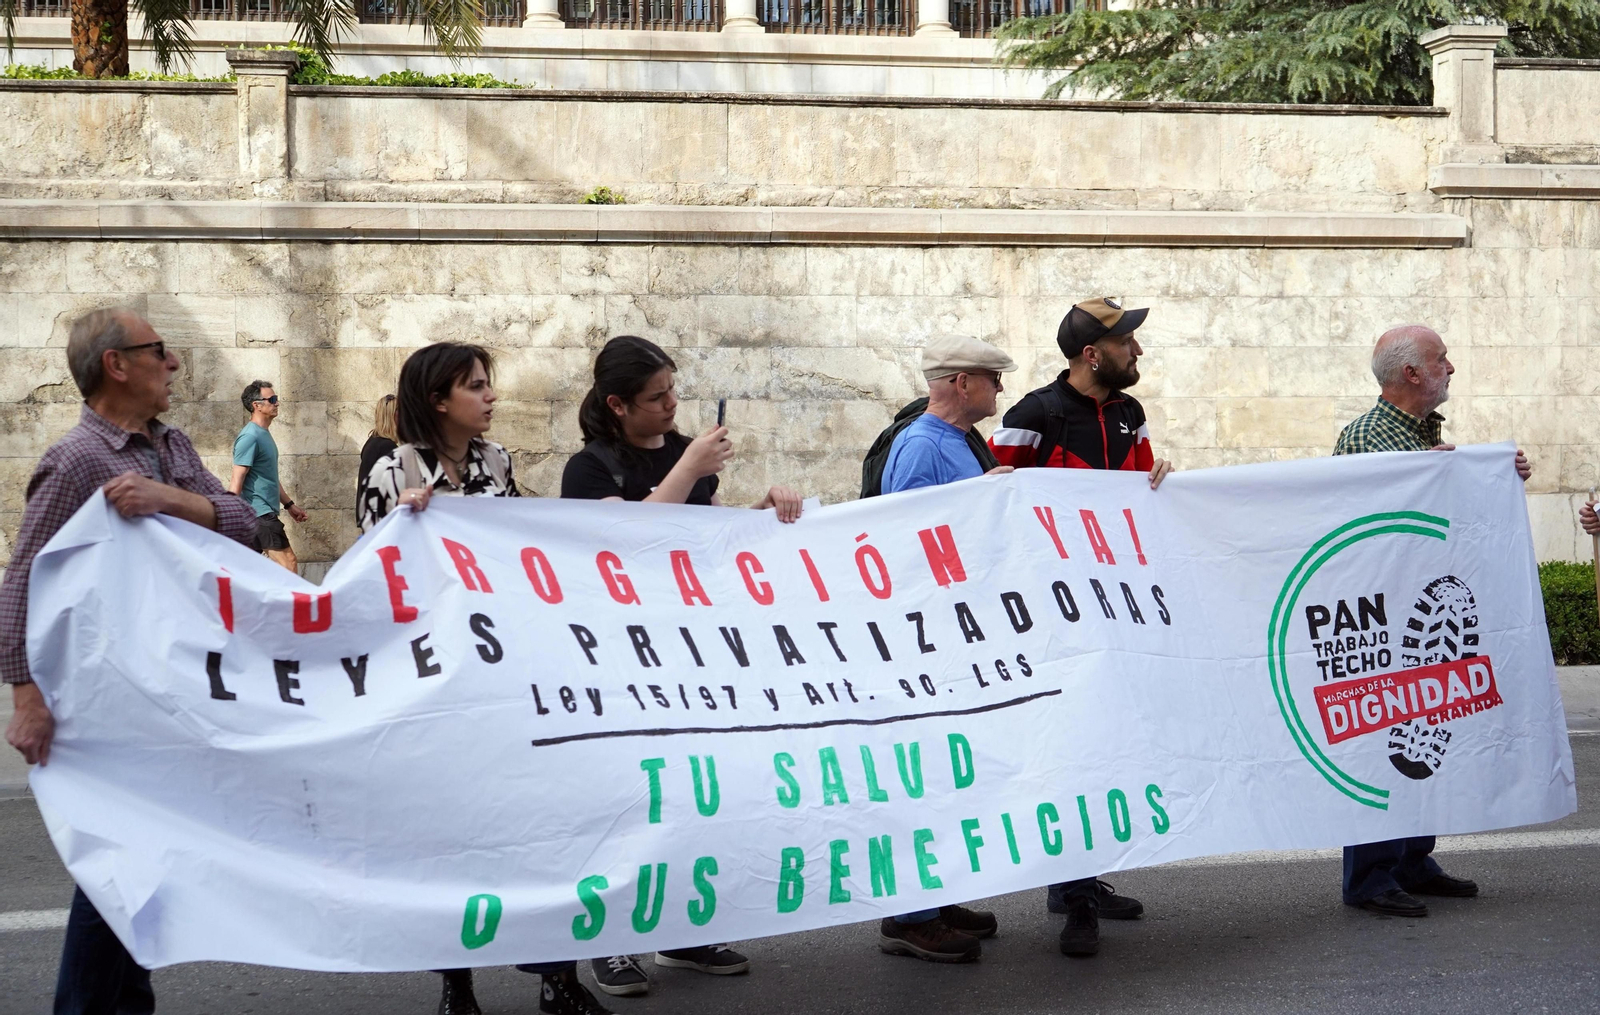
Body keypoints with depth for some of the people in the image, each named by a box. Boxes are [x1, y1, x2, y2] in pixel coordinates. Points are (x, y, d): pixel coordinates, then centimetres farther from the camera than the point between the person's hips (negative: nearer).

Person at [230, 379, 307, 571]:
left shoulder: (264, 434, 16)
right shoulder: (250, 437, -14)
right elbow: (237, 481, -18)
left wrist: (289, 505, 26)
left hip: (267, 512, 9)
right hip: (260, 513, -9)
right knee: (288, 564, -8)